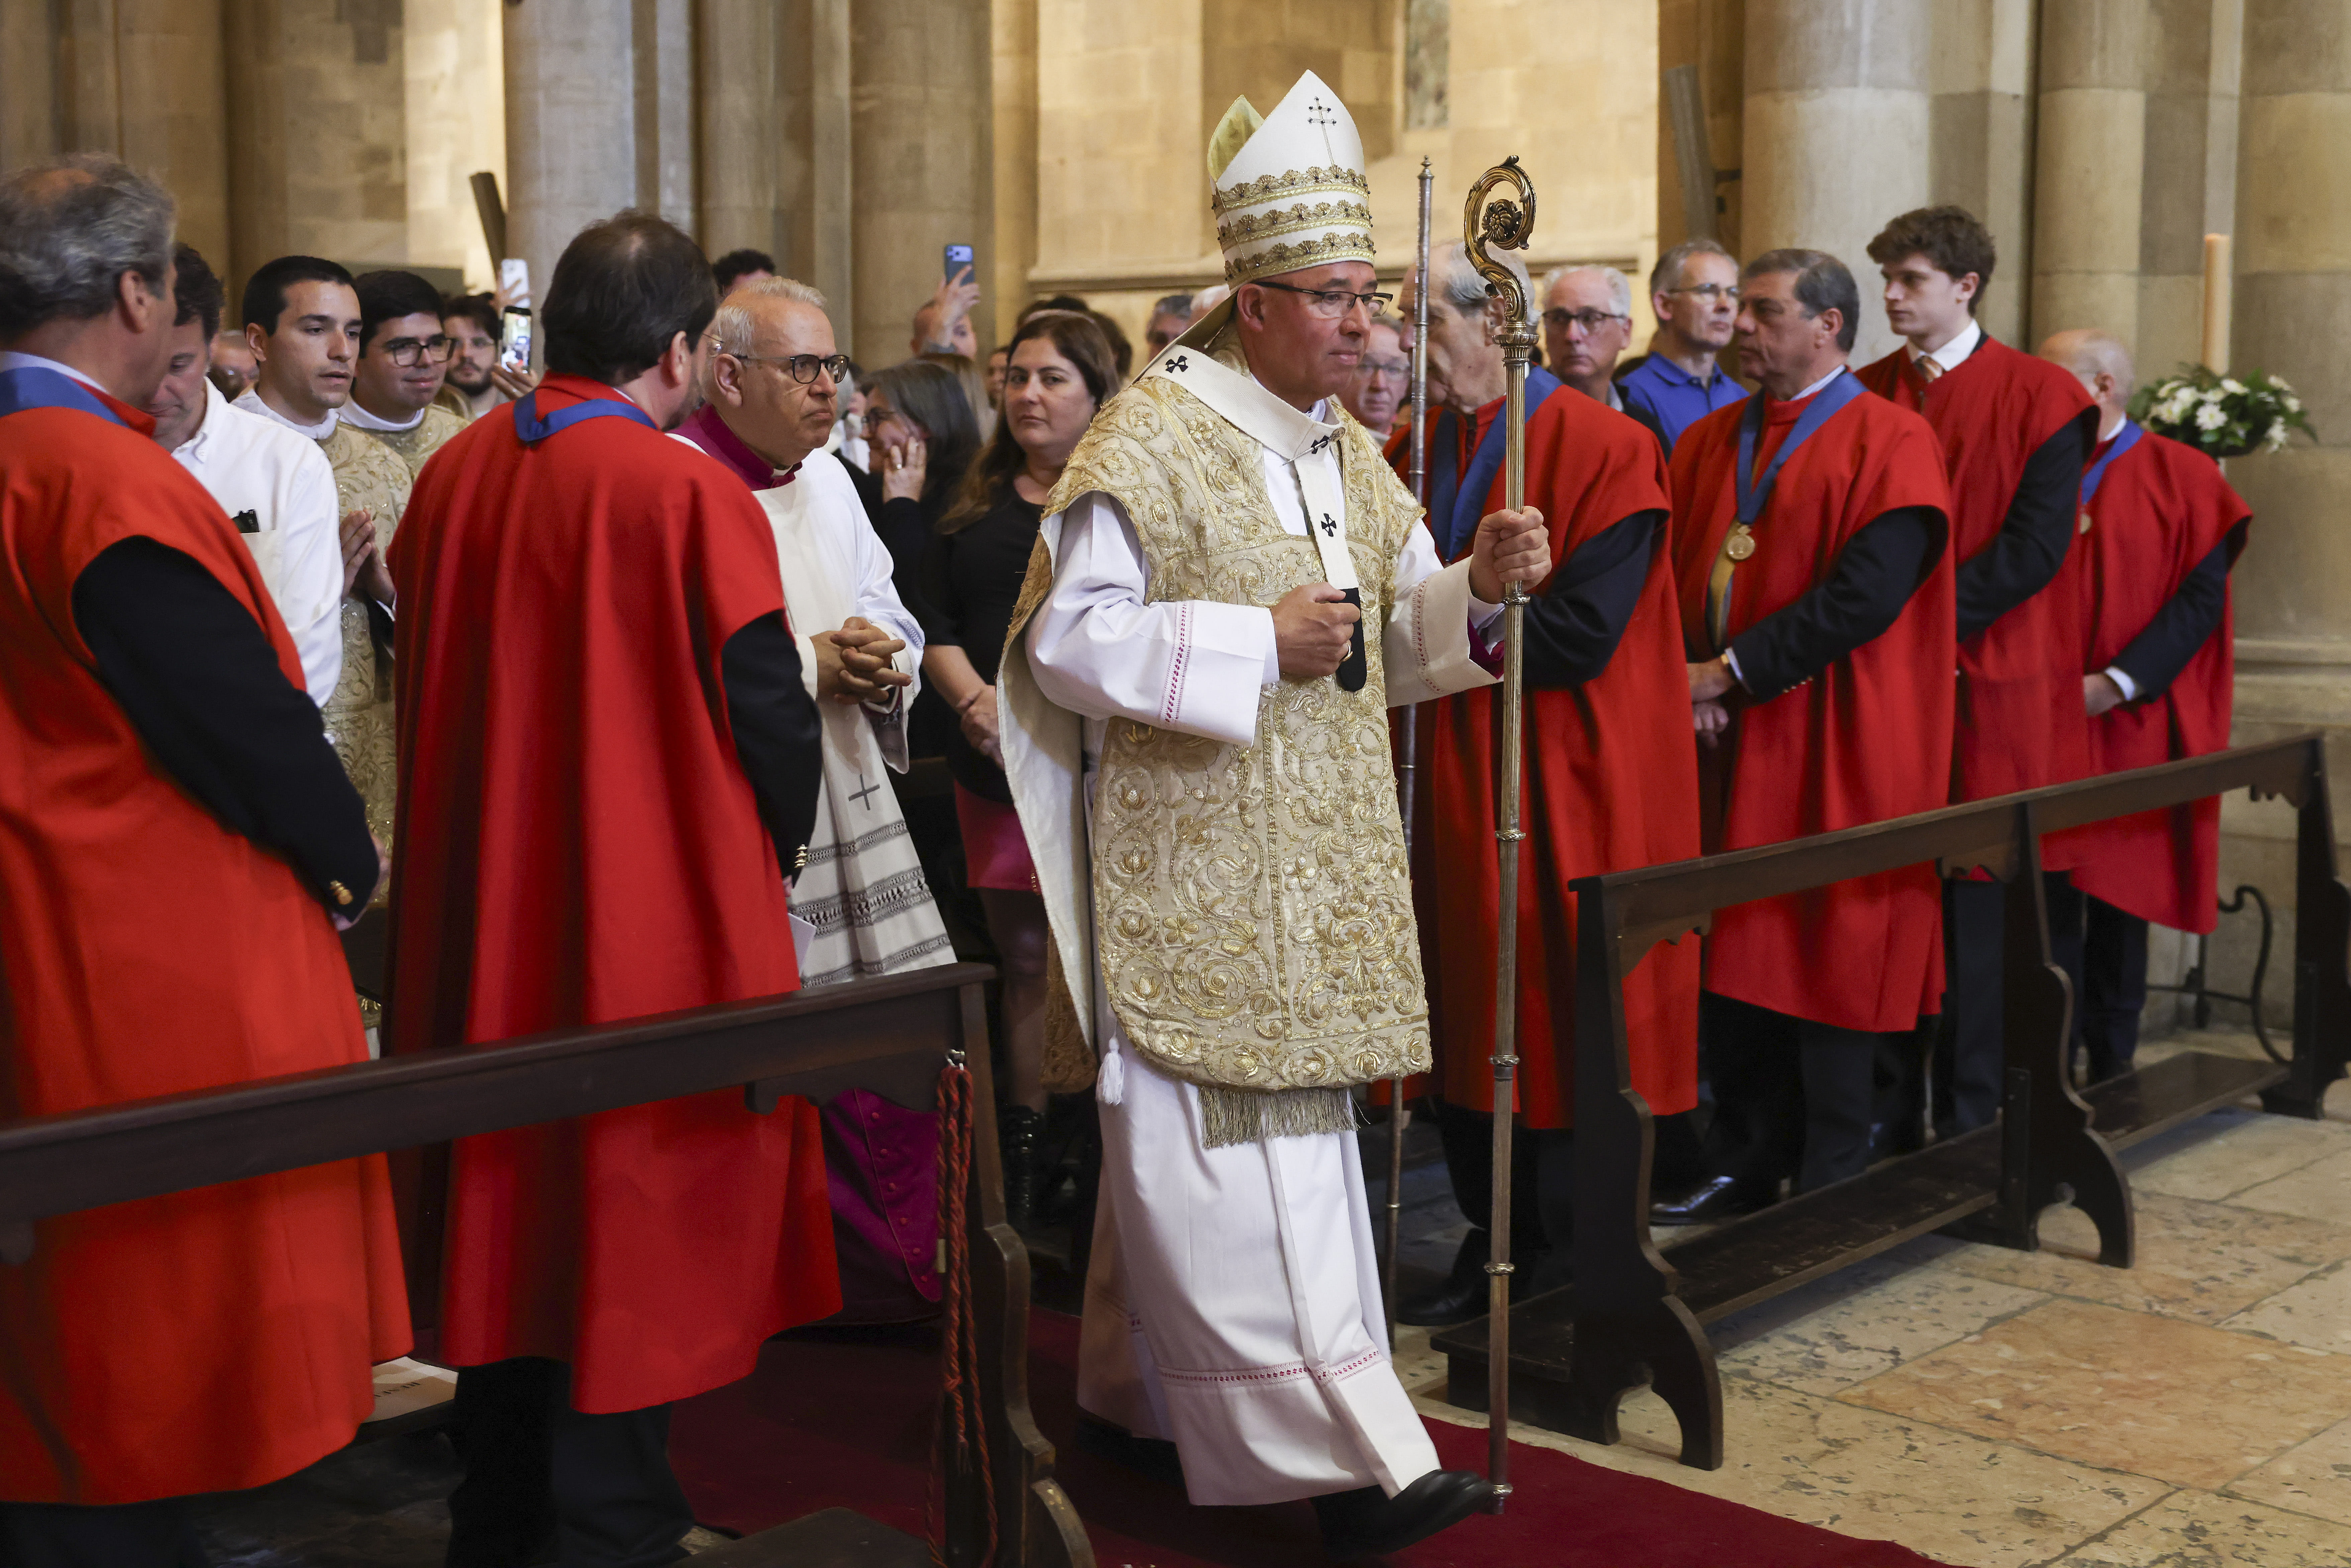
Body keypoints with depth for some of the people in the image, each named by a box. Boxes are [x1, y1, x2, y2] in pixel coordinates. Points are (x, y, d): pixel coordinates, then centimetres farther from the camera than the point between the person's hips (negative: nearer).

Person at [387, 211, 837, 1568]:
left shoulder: (453, 475, 2)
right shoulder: (691, 497, -18)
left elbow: (424, 681, 12)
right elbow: (768, 708, -14)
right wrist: (776, 846, 5)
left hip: (485, 910, 7)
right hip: (658, 927, -7)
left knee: (511, 1197, 18)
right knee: (636, 1216, 5)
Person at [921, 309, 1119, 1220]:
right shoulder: (975, 502, 15)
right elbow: (936, 625, 12)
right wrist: (978, 701, -5)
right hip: (994, 765, 5)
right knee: (1023, 955, 9)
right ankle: (1024, 1142, 17)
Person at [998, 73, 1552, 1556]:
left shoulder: (1348, 453, 13)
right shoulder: (1150, 441, -10)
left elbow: (1398, 648, 15)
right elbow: (1070, 635, -14)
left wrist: (1480, 586, -5)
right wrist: (1256, 643, -19)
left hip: (1319, 865, 9)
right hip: (1190, 861, -8)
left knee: (1293, 1121, 13)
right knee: (1225, 1138, -8)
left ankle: (1147, 1382, 28)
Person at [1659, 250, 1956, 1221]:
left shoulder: (1891, 444, -6)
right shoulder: (1707, 443, 14)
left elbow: (1866, 595, -16)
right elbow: (1671, 575, 11)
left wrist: (1731, 669, -16)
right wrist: (1687, 677, -8)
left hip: (1831, 750, -6)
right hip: (1721, 741, 6)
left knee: (1822, 955, 0)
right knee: (1729, 961, 8)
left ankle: (1828, 1189, 11)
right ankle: (1746, 1169, 20)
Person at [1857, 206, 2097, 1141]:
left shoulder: (2041, 397, -2)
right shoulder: (1866, 394, 10)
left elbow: (2035, 545, -10)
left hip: (1989, 693, -3)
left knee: (1975, 914, 1)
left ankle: (1968, 1124, 11)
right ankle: (1888, 1119, 16)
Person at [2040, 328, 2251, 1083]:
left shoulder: (2181, 477, -2)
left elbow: (2201, 596, -8)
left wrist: (2117, 683, -17)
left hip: (2128, 729, -3)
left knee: (2116, 895, 5)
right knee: (2049, 894, 2)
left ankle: (2111, 1068, 16)